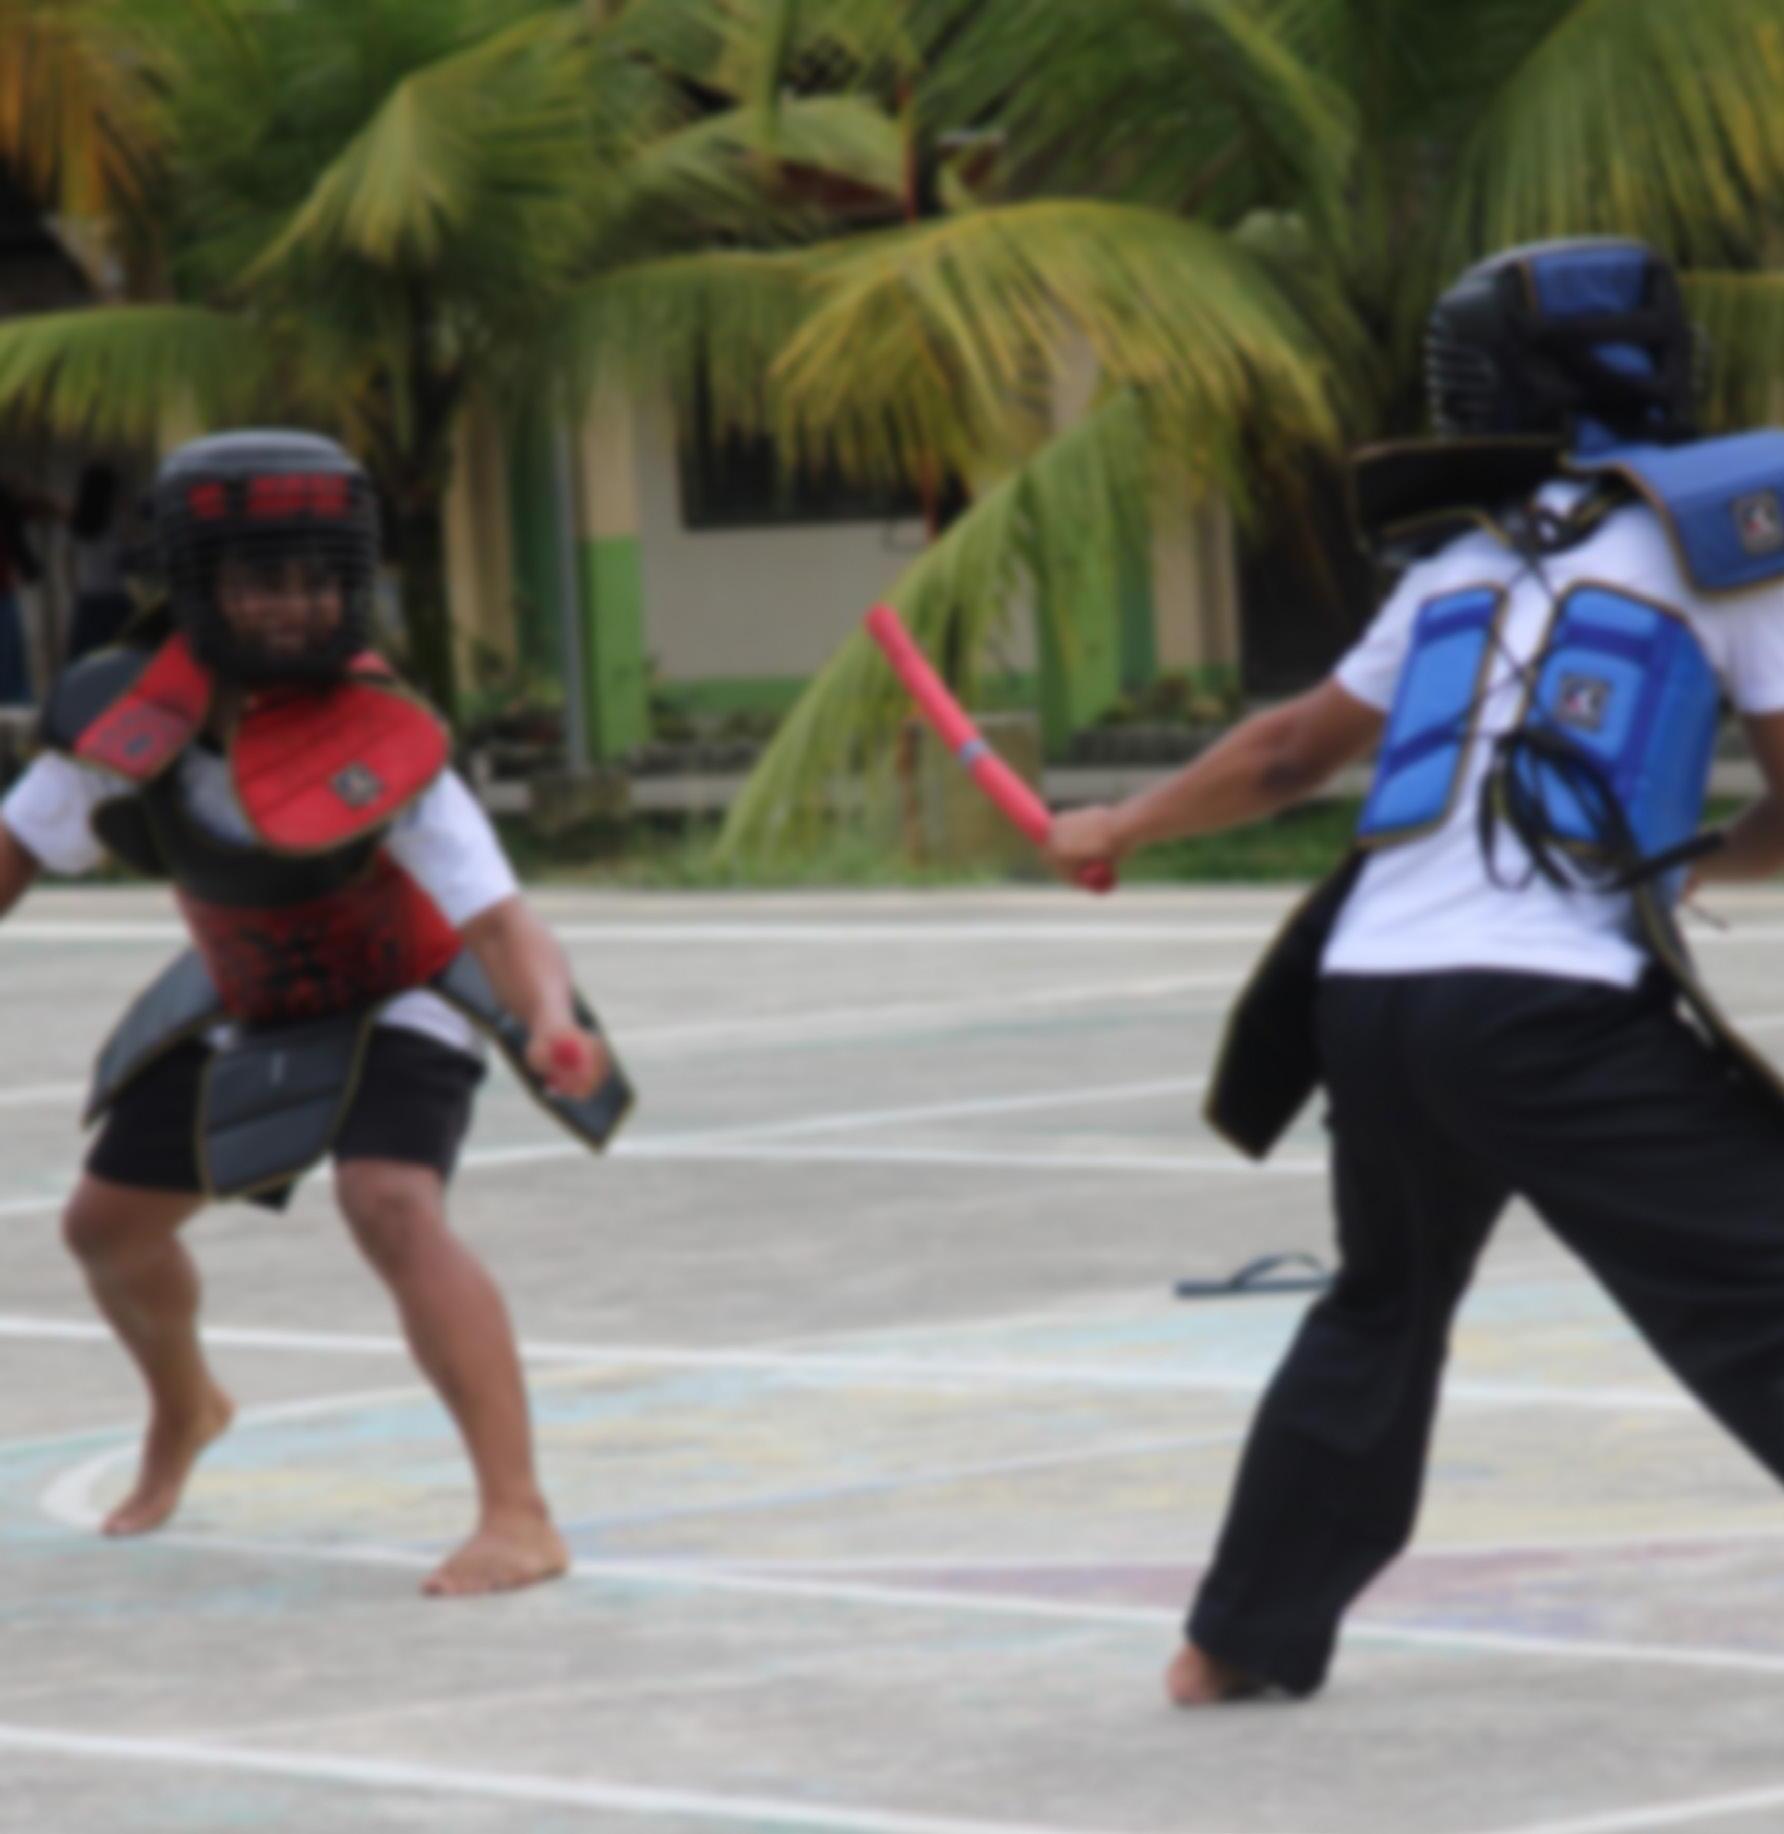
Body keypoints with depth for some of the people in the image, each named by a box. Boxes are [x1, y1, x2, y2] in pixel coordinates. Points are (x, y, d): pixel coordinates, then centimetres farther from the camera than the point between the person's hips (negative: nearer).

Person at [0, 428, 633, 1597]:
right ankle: (185, 1411, 51)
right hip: (247, 1004, 6)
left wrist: (552, 1023, -61)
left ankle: (518, 1519, -34)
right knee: (109, 1223, 16)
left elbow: (501, 922, -42)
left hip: (397, 1000, -6)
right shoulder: (134, 718, -23)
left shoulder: (383, 752, -35)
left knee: (393, 1208, -31)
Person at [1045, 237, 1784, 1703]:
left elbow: (1292, 751, 32)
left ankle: (1243, 1639, 35)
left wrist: (1120, 829, 49)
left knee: (1382, 1310, 29)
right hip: (1560, 1014, -6)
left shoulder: (1469, 562, 20)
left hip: (1371, 993, 6)